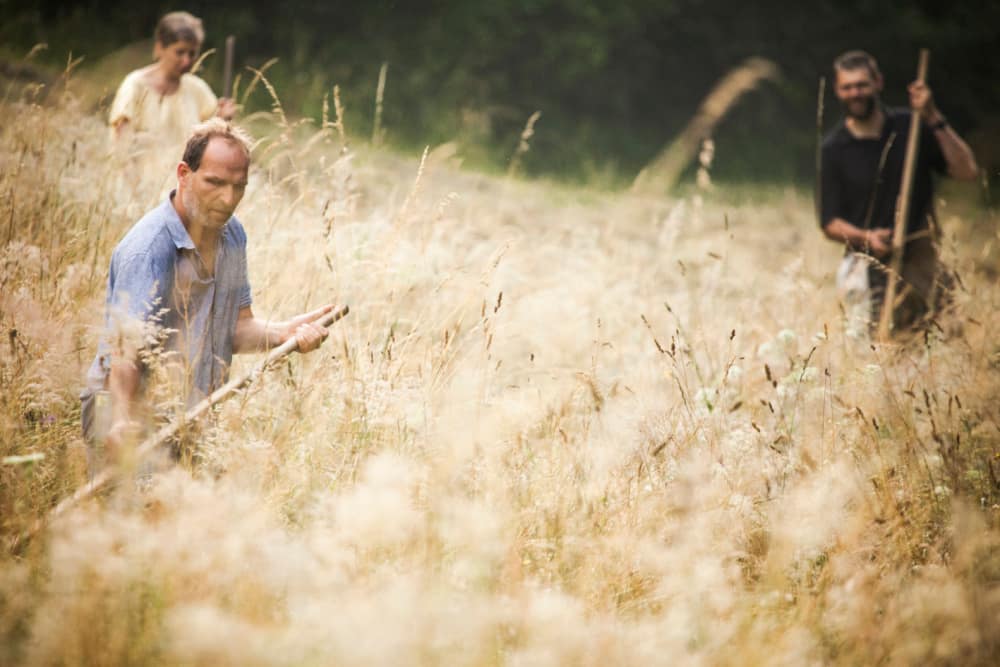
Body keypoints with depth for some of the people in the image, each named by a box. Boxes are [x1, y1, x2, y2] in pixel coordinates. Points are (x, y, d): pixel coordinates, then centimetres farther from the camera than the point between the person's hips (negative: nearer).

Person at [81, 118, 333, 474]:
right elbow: (125, 354, -28)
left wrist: (287, 332, -7)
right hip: (130, 408, -7)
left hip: (196, 417, 7)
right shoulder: (147, 248, -20)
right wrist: (124, 424, -45)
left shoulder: (233, 235, 7)